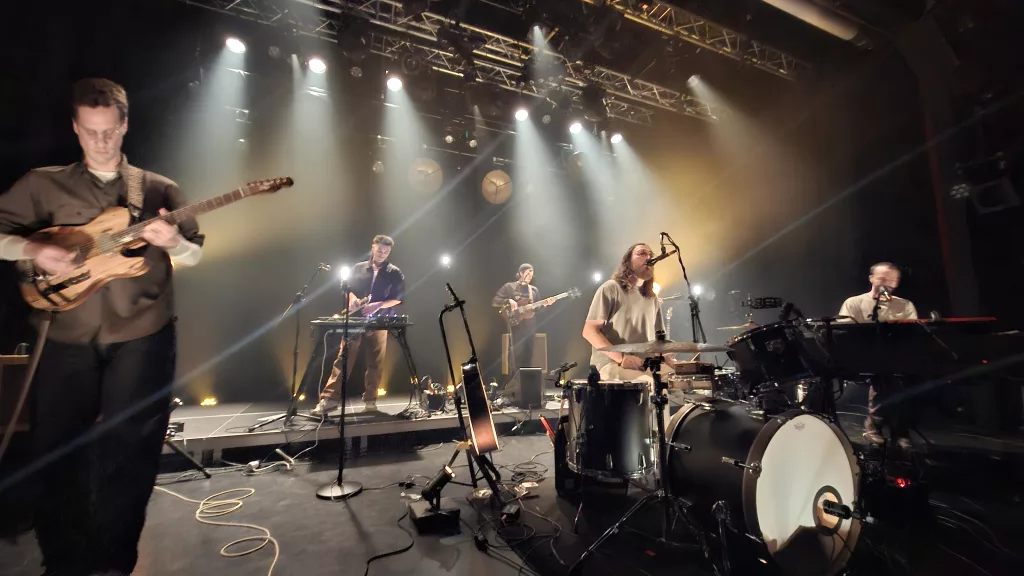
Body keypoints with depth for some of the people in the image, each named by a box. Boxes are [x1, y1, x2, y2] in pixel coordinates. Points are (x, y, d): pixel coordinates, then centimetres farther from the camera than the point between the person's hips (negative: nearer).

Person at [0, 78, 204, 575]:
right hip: (66, 337, 2)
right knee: (56, 448, 8)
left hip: (141, 337, -1)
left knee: (127, 450, 3)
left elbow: (195, 256, 6)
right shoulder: (42, 183, 10)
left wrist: (172, 242, -15)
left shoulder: (159, 190, 9)